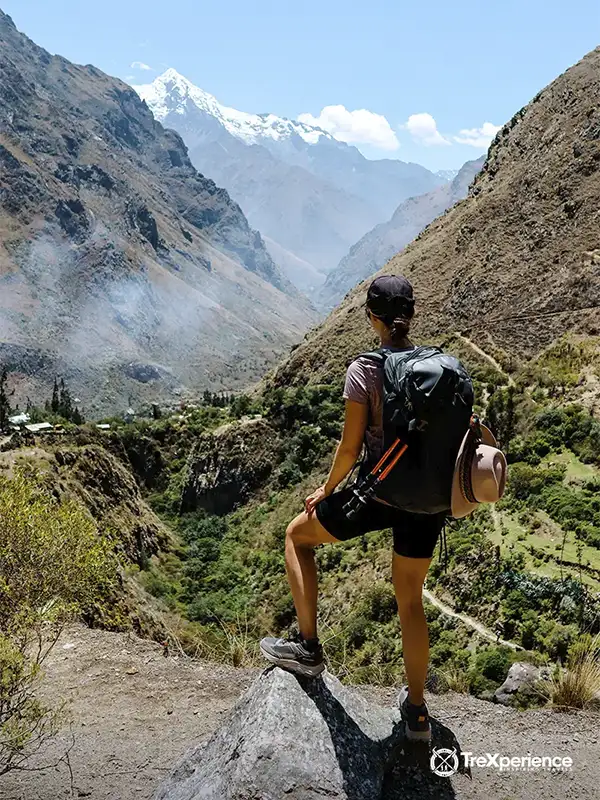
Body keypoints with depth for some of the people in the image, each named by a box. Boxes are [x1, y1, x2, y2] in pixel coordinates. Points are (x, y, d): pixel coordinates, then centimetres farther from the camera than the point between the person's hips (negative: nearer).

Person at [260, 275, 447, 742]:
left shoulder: (364, 371, -14)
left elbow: (350, 448, -12)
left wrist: (326, 491, 5)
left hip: (378, 493, -5)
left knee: (298, 535, 22)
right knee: (410, 600, 22)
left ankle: (309, 648, 21)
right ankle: (417, 712, 34)